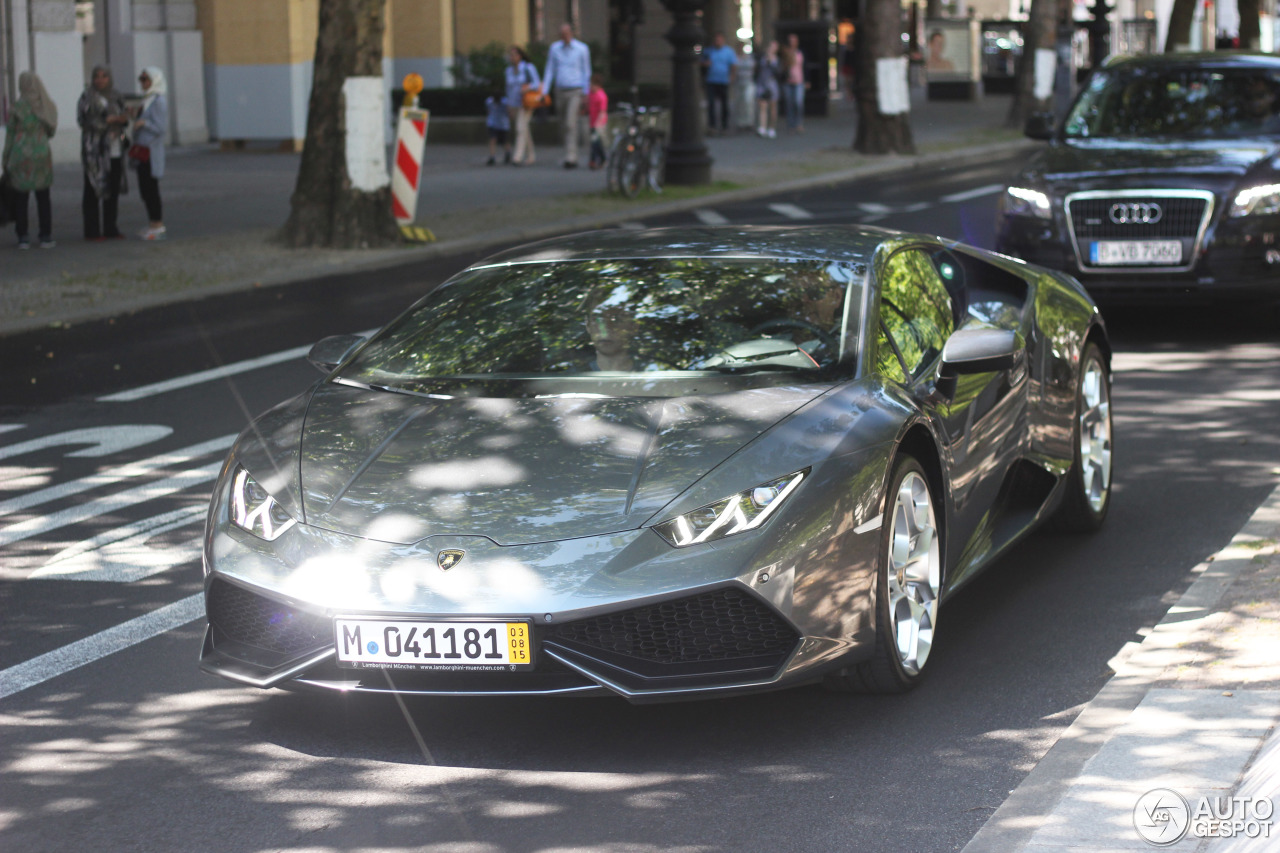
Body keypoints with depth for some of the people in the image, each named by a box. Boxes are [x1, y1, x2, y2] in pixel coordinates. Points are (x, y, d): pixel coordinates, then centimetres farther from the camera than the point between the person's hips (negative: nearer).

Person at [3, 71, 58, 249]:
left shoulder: (17, 107, -9)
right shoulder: (49, 106, 1)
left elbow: (10, 134, -5)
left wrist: (5, 159, 2)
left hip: (21, 155, -3)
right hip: (42, 154, 3)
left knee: (20, 199, 4)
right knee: (43, 199, 10)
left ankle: (23, 237, 2)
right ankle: (46, 237, 9)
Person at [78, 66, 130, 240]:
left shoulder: (116, 97, 12)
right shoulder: (87, 98, -4)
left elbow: (123, 122, 13)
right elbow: (84, 121, -14)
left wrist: (124, 118, -10)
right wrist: (110, 120, -18)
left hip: (114, 150, 5)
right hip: (95, 149, -5)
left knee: (113, 189, 6)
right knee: (93, 190, -4)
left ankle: (110, 228, 13)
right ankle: (91, 231, -1)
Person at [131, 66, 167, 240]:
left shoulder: (159, 101, -13)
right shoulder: (147, 100, 16)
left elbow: (160, 128, -17)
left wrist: (143, 123, -27)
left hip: (151, 151, -10)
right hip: (142, 150, 10)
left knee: (151, 189, -7)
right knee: (145, 190, 10)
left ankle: (158, 226, -2)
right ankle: (154, 224, 16)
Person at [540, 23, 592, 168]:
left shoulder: (582, 49, -4)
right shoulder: (554, 48, 5)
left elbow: (586, 72, 0)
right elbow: (549, 71, 7)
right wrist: (544, 92, 0)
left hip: (575, 92, -4)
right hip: (560, 91, 4)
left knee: (571, 124, -17)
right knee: (563, 127, 8)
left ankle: (570, 158, -19)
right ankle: (573, 154, 23)